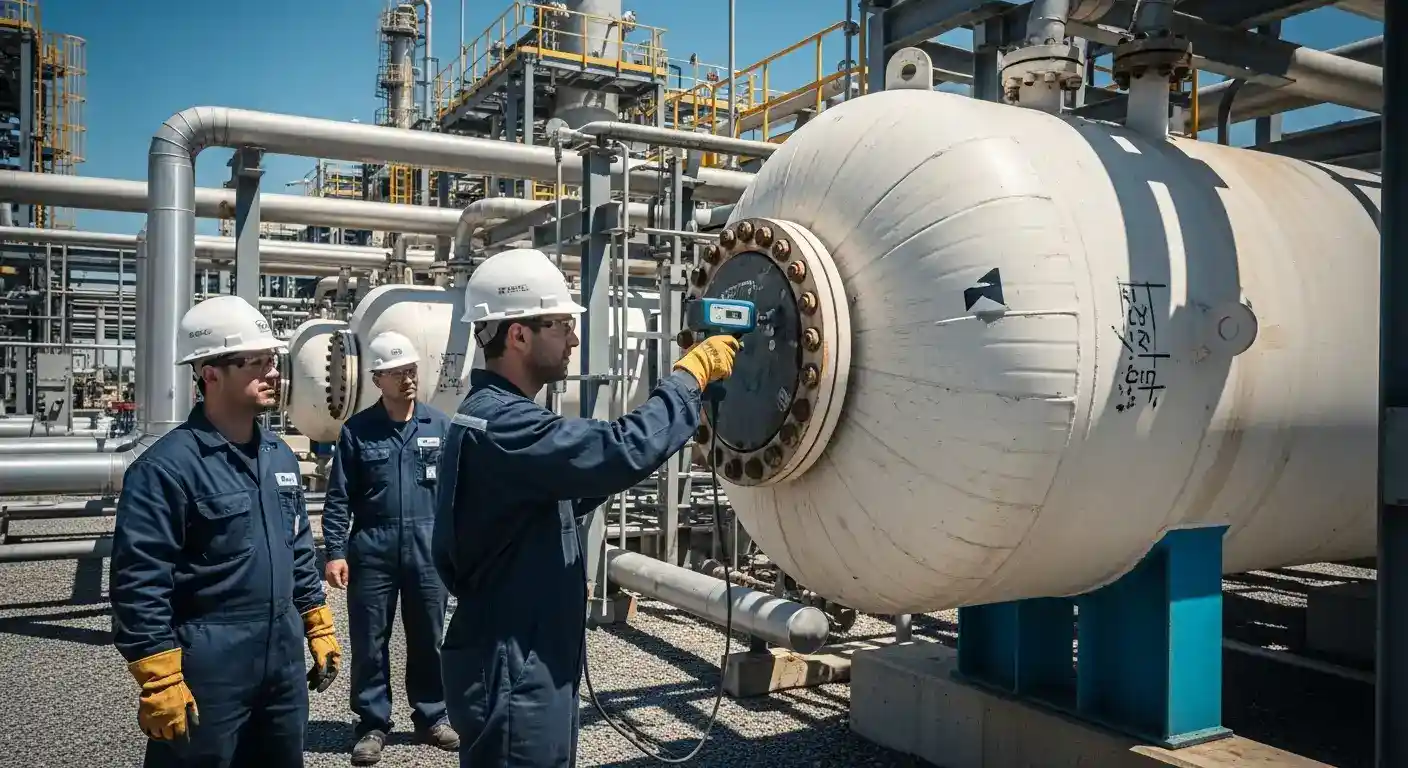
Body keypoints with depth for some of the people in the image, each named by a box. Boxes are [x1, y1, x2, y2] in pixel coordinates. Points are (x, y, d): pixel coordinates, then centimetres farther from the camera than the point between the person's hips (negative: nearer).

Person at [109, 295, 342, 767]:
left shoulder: (280, 457, 9)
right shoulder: (167, 467, -16)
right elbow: (138, 583, -18)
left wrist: (318, 629, 15)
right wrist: (160, 683, -19)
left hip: (284, 664, 7)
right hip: (206, 672, -7)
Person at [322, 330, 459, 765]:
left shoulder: (441, 426, 3)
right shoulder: (357, 431, 0)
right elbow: (338, 498, 1)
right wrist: (335, 552, -6)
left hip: (428, 549, 1)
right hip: (372, 549, -1)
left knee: (428, 639, 11)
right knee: (369, 642, 7)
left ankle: (431, 718, 26)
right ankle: (373, 726, 21)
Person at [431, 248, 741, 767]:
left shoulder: (493, 414, 12)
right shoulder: (501, 424, -23)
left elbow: (571, 486, 18)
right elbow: (620, 451, -34)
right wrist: (692, 374, -19)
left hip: (527, 661, 10)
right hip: (512, 672, -10)